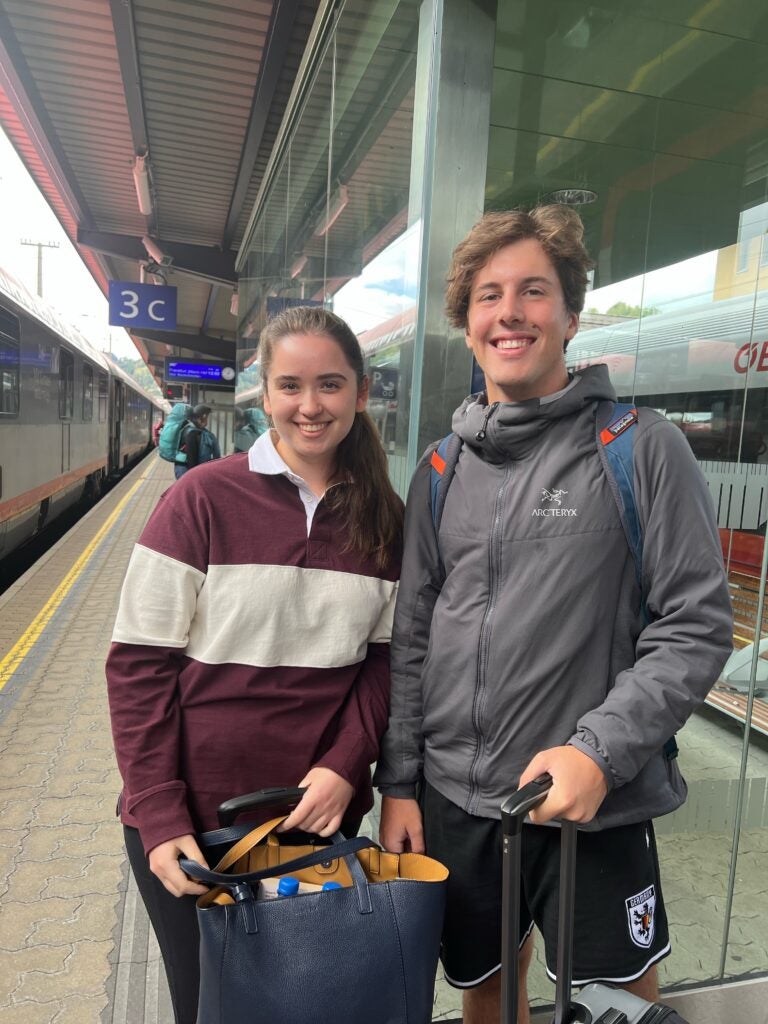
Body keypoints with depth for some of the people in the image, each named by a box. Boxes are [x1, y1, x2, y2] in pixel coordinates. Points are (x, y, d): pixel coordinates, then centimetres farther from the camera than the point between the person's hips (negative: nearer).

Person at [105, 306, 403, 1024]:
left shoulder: (385, 520, -1)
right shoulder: (203, 498, -11)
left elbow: (386, 658, 3)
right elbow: (138, 664, -10)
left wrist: (345, 766, -12)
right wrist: (159, 817, -14)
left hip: (322, 815, 3)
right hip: (191, 819, -2)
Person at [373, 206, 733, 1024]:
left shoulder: (642, 447, -8)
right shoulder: (442, 468, 3)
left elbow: (696, 625, -10)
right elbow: (410, 637, 5)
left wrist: (599, 751, -19)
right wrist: (398, 779, 4)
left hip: (598, 808, -3)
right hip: (455, 802, 4)